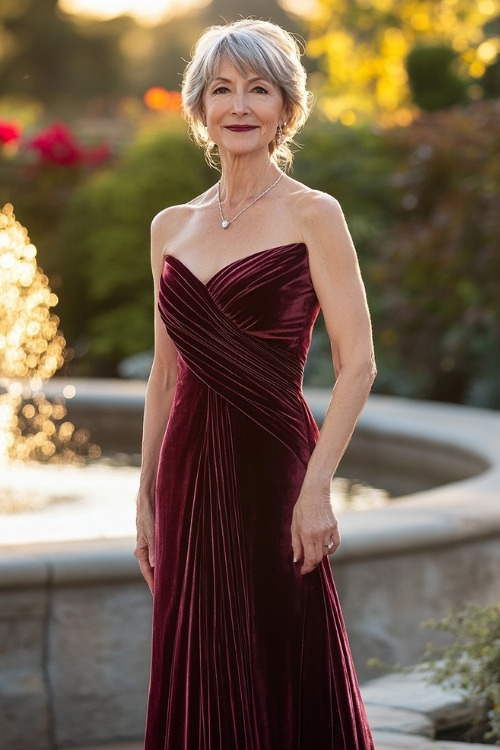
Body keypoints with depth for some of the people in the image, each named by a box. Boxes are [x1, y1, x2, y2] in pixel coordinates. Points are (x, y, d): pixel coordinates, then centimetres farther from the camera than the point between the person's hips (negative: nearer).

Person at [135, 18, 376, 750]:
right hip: (190, 469, 5)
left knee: (285, 677, -1)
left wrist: (315, 487, -17)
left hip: (270, 465, -5)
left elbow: (357, 364, -8)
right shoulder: (171, 227, 11)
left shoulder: (311, 215, -3)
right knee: (198, 677, 9)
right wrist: (147, 498, 13)